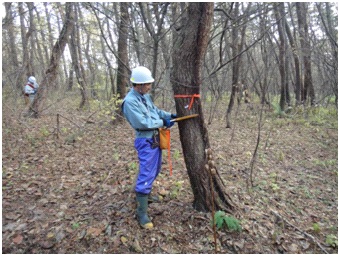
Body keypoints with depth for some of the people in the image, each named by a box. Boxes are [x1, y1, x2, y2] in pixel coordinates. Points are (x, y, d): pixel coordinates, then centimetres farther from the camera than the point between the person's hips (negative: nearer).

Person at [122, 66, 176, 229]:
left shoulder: (145, 96, 6)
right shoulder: (130, 101, -22)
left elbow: (155, 110, 19)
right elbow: (143, 122, -26)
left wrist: (170, 115, 4)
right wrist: (162, 123, -16)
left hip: (155, 138, 10)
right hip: (145, 141, -10)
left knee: (154, 170, 23)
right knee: (146, 175, -7)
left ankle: (144, 193, 44)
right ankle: (142, 213, 2)